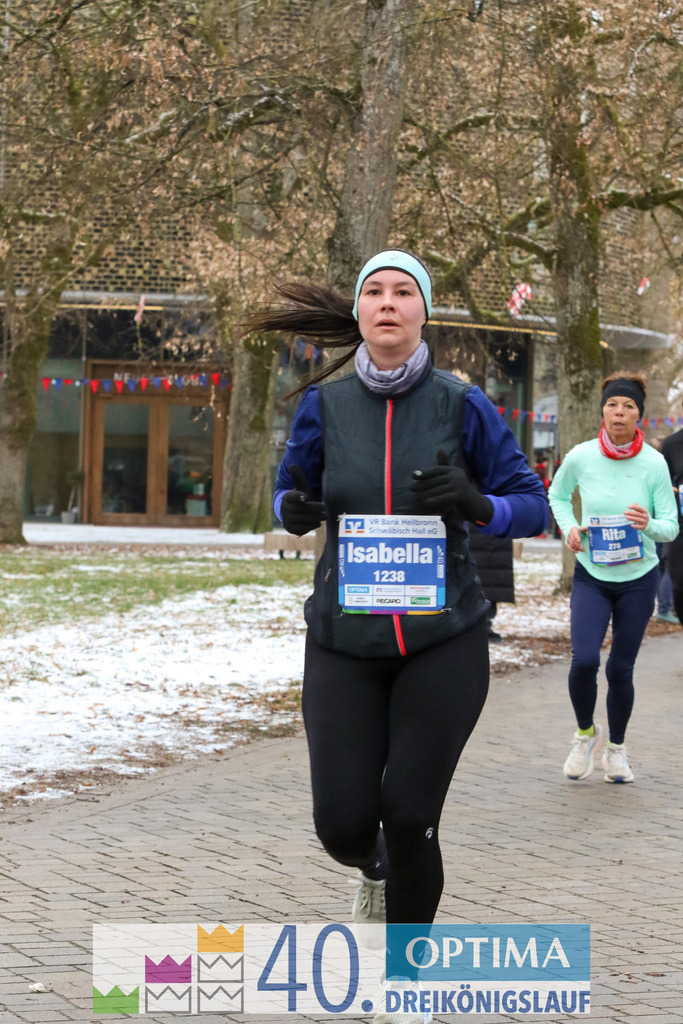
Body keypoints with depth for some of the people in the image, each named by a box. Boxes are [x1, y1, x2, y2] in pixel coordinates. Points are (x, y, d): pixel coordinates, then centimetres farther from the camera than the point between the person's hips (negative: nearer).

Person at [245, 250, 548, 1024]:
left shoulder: (460, 405, -6)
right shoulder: (325, 404, -2)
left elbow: (531, 507, -1)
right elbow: (291, 490, 12)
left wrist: (474, 504, -23)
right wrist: (295, 510, -12)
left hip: (443, 644, -1)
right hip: (344, 643, 1)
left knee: (411, 818, -4)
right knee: (342, 823, -4)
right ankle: (374, 868, 36)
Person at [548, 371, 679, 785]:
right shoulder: (580, 457, -8)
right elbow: (558, 494, 13)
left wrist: (649, 525, -29)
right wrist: (569, 528, -5)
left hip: (639, 577, 0)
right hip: (591, 576, 0)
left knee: (620, 669, 4)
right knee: (584, 661, -16)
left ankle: (617, 748, 27)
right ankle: (586, 733, 12)